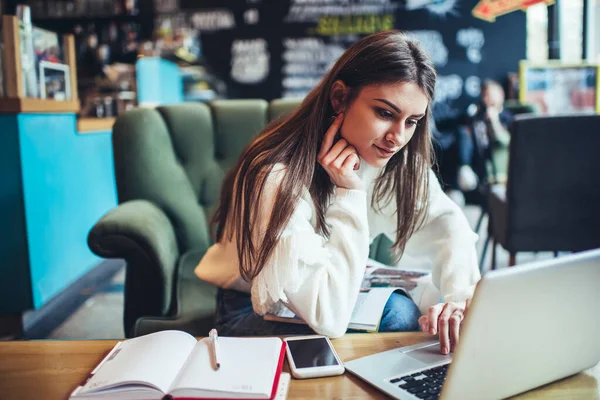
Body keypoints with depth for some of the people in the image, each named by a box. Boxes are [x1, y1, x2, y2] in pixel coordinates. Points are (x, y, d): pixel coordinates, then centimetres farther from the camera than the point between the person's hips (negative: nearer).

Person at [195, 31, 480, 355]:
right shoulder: (277, 178, -35)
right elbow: (329, 318, -37)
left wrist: (460, 297, -27)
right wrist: (349, 194, -37)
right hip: (255, 312, -6)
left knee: (403, 311, -22)